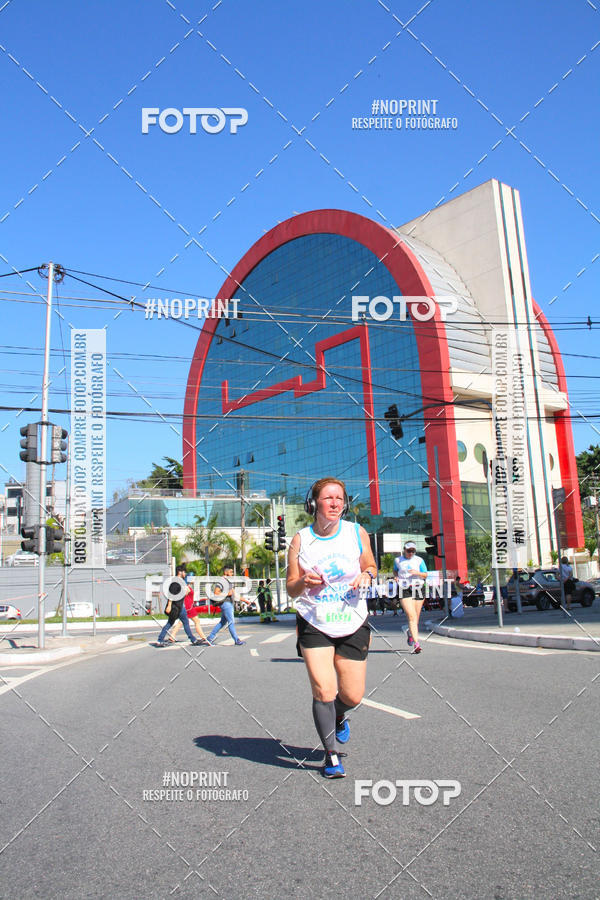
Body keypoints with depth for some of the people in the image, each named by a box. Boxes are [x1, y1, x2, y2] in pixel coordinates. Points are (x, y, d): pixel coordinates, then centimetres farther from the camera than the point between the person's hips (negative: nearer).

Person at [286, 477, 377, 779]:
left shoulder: (357, 533, 0)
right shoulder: (300, 539, -3)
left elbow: (371, 566, 14)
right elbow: (291, 589, 2)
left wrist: (367, 575, -10)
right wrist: (304, 582, -21)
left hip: (353, 624, 2)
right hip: (314, 624, -1)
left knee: (352, 696, 5)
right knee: (323, 690, -10)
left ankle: (339, 716, 43)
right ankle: (331, 754, 13)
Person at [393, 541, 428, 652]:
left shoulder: (419, 560, 6)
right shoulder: (398, 560, 8)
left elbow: (425, 575, 6)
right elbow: (395, 570, 26)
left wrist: (417, 573, -13)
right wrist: (396, 576, 5)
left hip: (417, 588, 2)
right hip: (404, 590, -2)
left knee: (416, 617, 10)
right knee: (412, 616, -16)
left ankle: (410, 634, 40)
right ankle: (416, 643, -20)